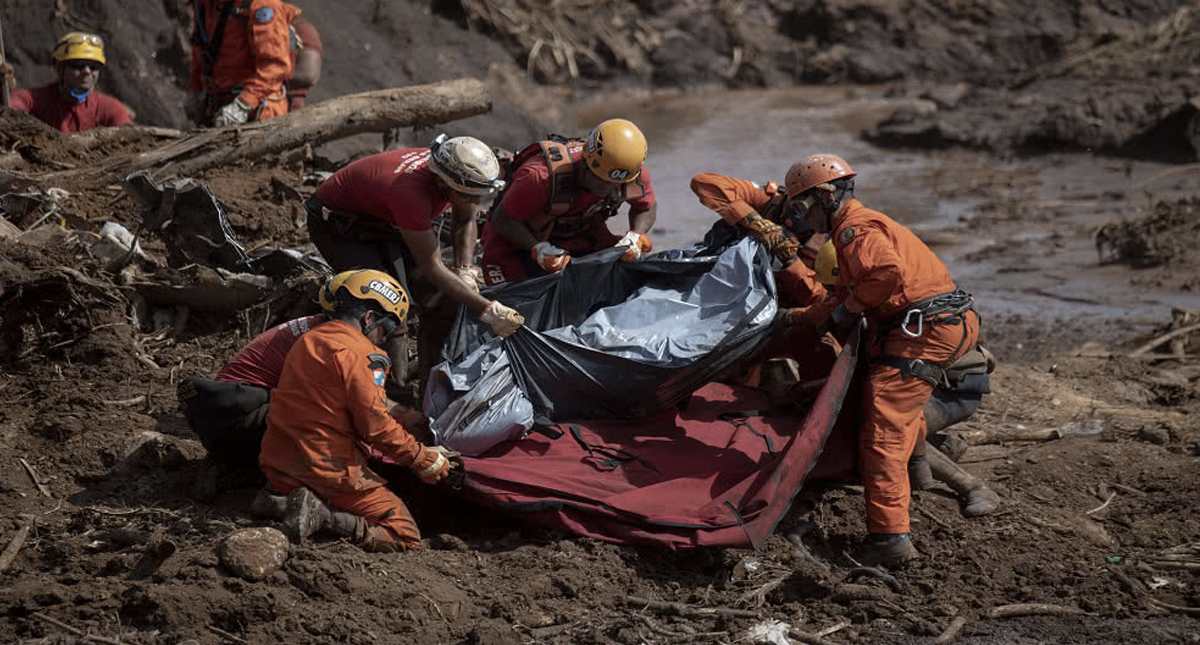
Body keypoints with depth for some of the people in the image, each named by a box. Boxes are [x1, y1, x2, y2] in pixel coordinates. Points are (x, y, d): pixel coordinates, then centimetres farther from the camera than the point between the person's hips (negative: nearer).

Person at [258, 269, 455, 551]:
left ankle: (280, 499, 5)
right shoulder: (358, 354, -12)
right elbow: (377, 426, -15)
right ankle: (324, 518, -18)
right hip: (329, 472, -8)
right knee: (406, 536, -3)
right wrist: (426, 460, -3)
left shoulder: (306, 341, 15)